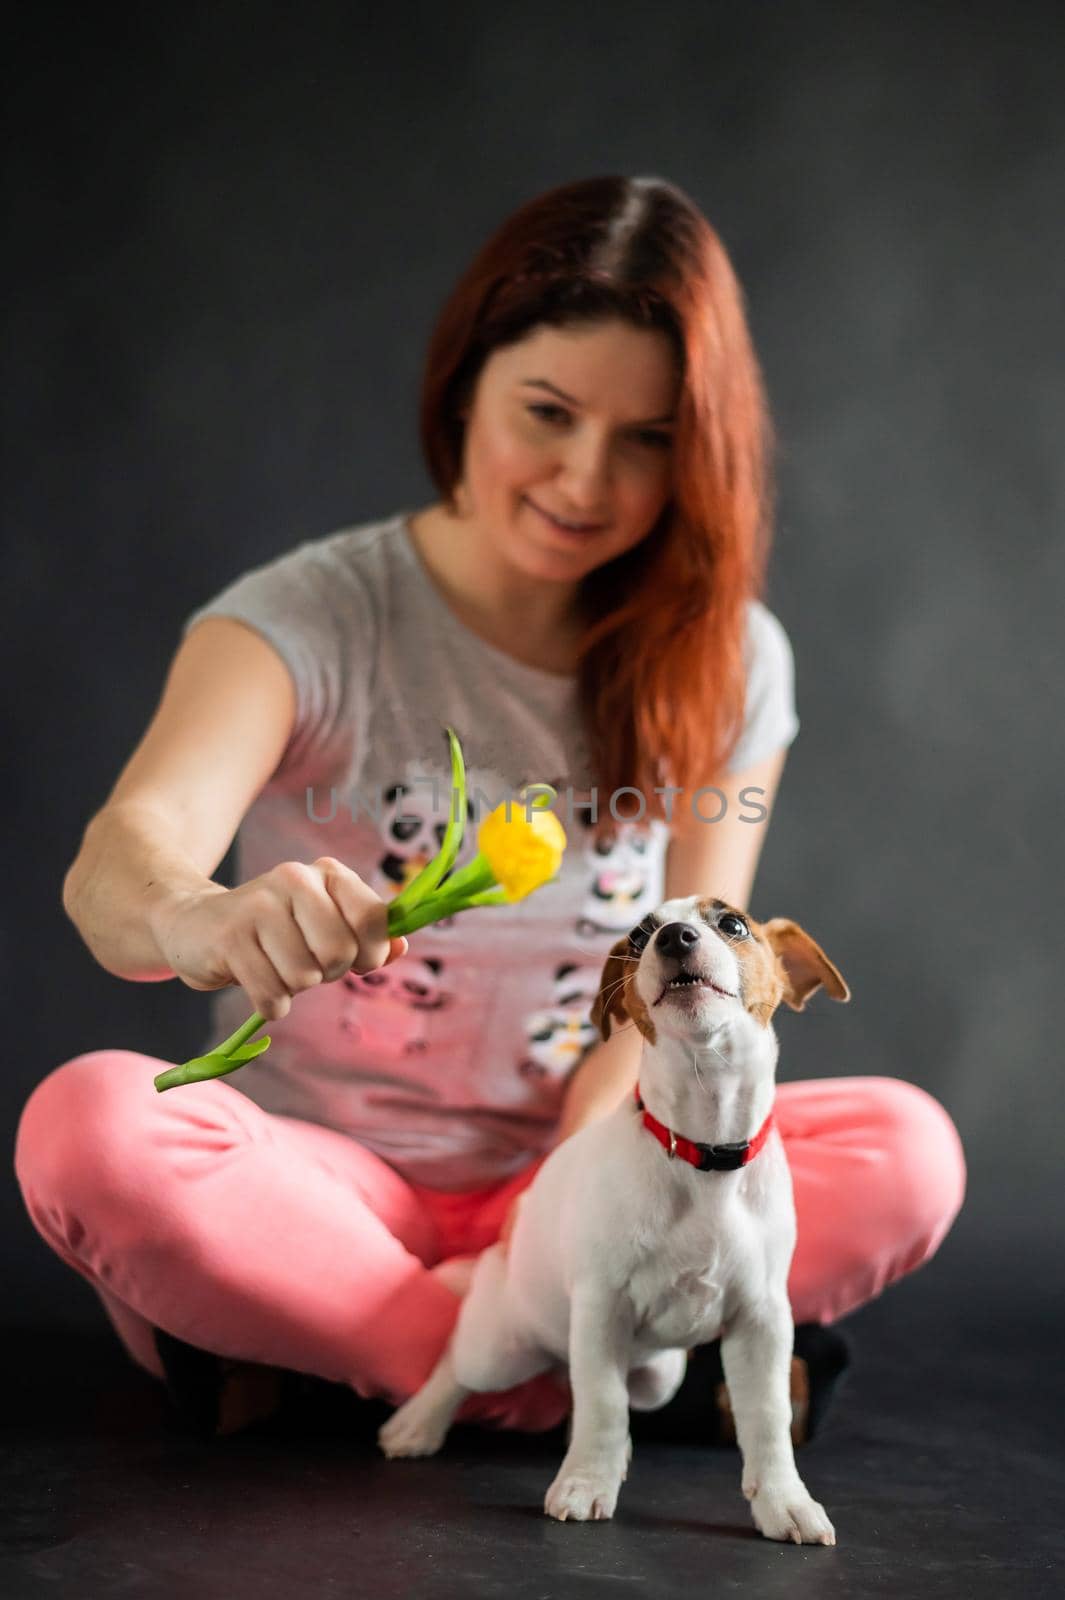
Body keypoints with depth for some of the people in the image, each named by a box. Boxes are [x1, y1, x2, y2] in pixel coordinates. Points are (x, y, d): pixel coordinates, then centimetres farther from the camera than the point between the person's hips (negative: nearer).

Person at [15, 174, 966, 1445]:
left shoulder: (725, 665, -1)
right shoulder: (311, 618, -11)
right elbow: (116, 861, -29)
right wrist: (201, 921, -54)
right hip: (314, 1177, -2)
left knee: (903, 1152, -22)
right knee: (92, 1127, -33)